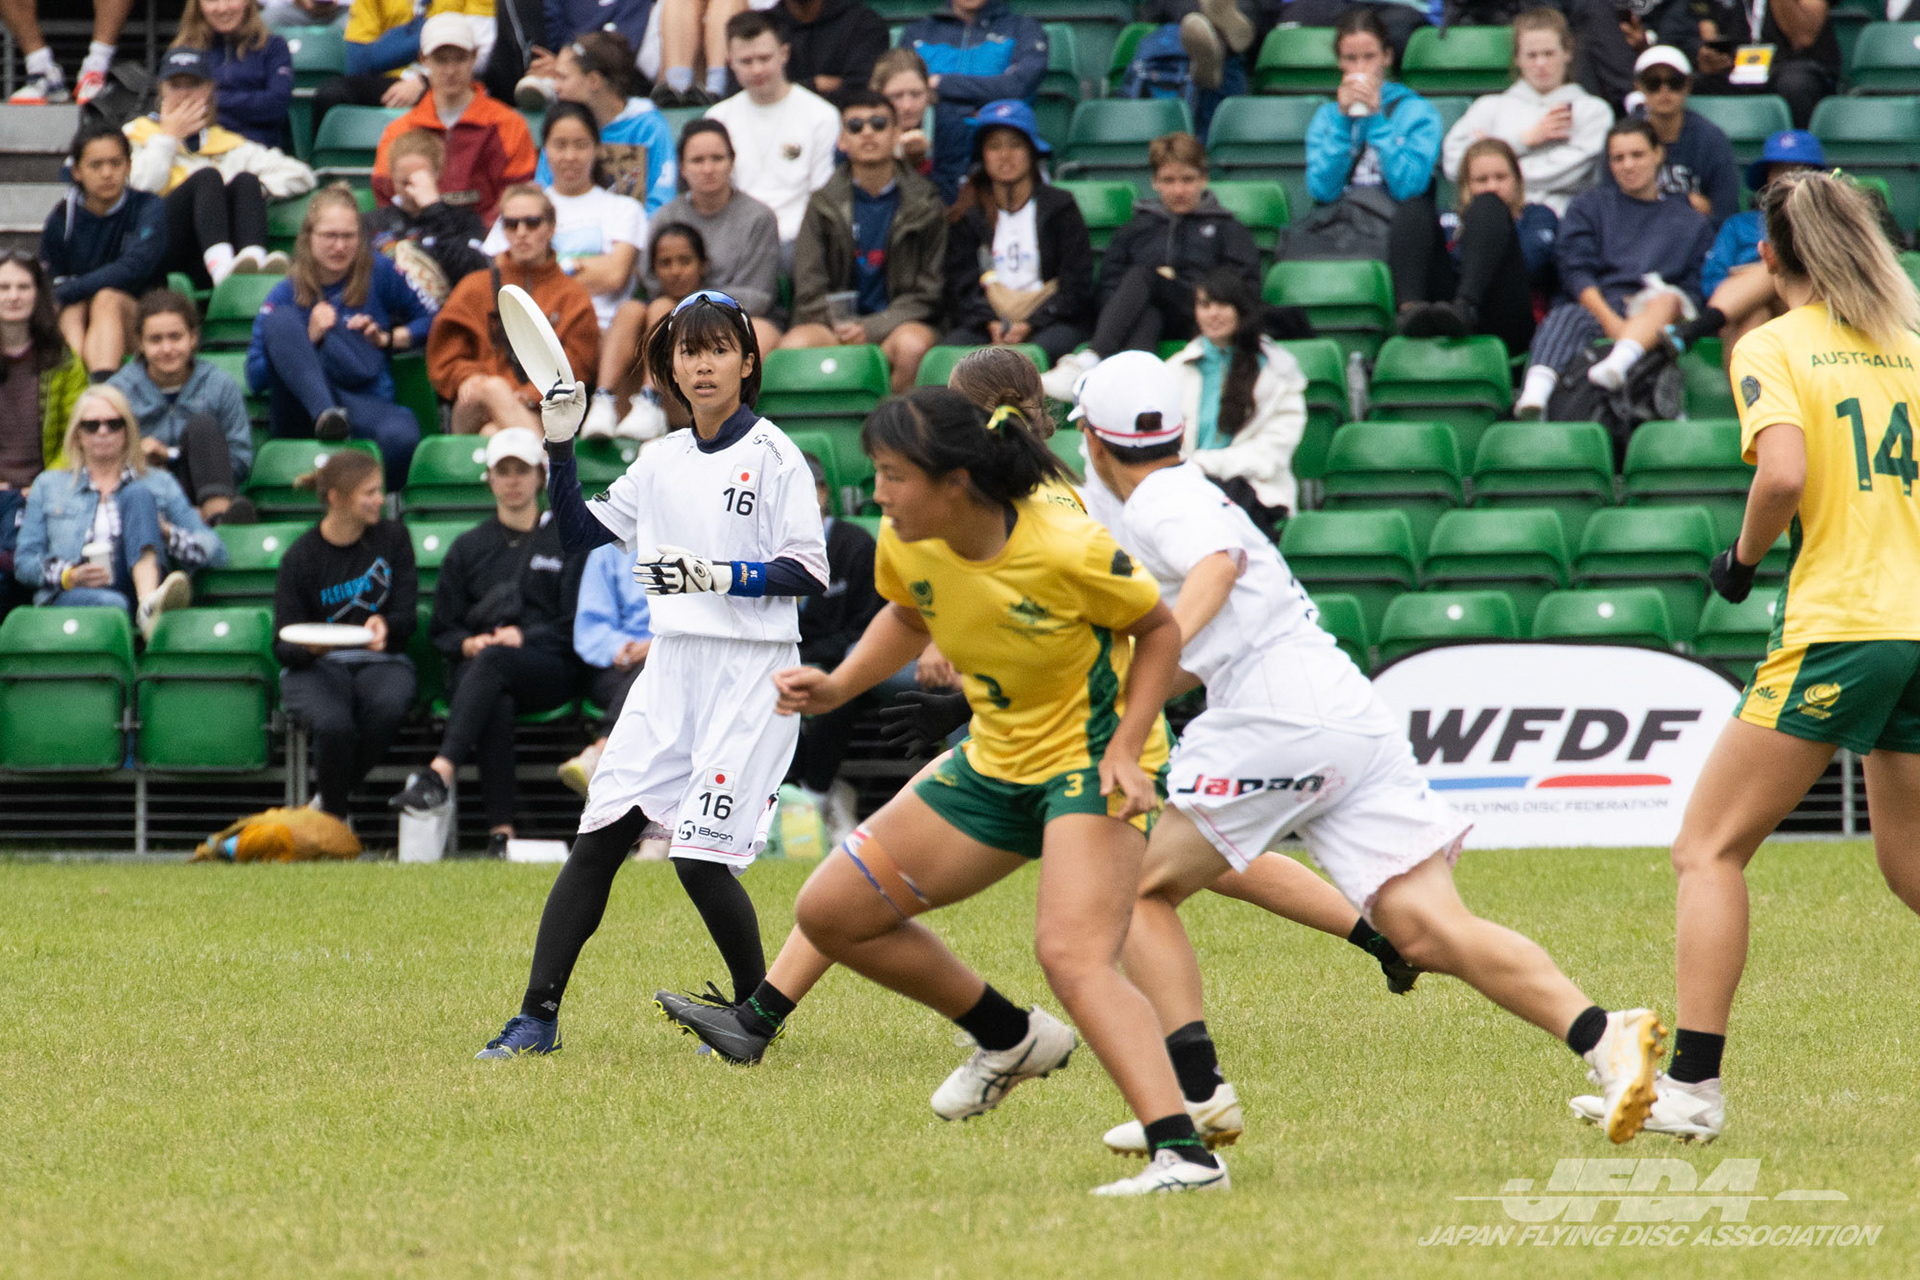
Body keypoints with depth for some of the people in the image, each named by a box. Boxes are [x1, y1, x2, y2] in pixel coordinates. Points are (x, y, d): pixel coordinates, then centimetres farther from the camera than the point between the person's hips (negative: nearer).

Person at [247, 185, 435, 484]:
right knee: (281, 320, -25)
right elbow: (256, 377, 2)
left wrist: (386, 339, 3)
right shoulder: (286, 295, 9)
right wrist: (309, 338, -8)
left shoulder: (379, 275, 12)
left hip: (367, 407, -1)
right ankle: (326, 413, -44)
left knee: (401, 436, -41)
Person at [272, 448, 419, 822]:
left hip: (380, 661, 2)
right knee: (333, 723, -37)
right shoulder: (301, 556, 0)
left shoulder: (392, 538, 7)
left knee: (387, 706, -36)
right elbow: (283, 646, 0)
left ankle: (329, 801, -15)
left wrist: (385, 625, -22)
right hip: (316, 666, -2)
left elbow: (408, 617, 4)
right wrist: (309, 648, -26)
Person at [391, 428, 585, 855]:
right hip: (473, 669, 2)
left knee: (494, 661, -38)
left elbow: (575, 625, 7)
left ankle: (440, 772, -56)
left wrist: (523, 637, -10)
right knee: (495, 703, -36)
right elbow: (441, 631, 18)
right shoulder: (469, 548, 24)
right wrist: (467, 643, -5)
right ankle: (500, 829, -47)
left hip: (547, 668, -2)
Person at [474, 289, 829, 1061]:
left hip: (751, 674, -6)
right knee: (598, 837, -4)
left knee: (701, 856, -11)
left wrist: (719, 575, -21)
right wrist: (560, 448, 8)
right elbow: (582, 535, 20)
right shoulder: (661, 462, 13)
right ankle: (538, 1017, -2)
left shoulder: (773, 455, -5)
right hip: (671, 665, 6)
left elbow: (808, 574, -9)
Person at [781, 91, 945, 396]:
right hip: (836, 324, 1)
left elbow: (926, 294, 4)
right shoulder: (823, 204, 10)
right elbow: (810, 293, 6)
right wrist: (844, 328, -14)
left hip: (896, 324, -1)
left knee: (912, 346, -37)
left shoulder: (925, 204, 7)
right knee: (792, 345, -33)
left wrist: (871, 328, -12)